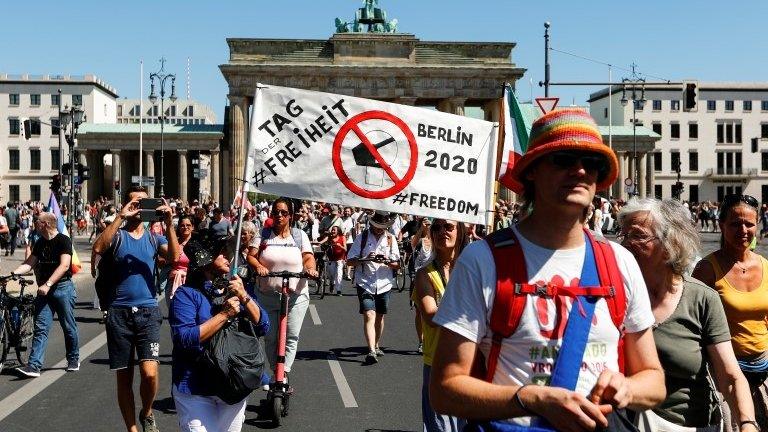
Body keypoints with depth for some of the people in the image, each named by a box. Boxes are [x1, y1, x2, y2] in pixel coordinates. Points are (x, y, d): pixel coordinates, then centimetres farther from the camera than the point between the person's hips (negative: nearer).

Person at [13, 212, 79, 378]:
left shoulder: (63, 241, -9)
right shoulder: (40, 243, 12)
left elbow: (64, 265, -18)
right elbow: (29, 263, 10)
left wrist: (48, 284, -25)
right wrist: (13, 273, -7)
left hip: (62, 288, -6)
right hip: (44, 289, 6)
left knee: (69, 326, 5)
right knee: (40, 327, -1)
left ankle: (74, 360, 22)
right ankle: (34, 366, -5)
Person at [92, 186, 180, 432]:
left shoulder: (154, 238, 11)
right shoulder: (117, 235, 6)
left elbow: (174, 257, -9)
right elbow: (98, 248, -17)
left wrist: (169, 224, -18)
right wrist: (119, 217, -20)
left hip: (148, 312, 0)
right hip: (119, 313, 0)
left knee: (149, 372, -15)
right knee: (124, 377, 6)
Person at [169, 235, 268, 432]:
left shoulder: (238, 288, 7)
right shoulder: (186, 294, -9)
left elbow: (263, 327, 0)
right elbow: (185, 339, -20)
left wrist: (244, 297, -14)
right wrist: (224, 315, -20)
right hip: (196, 391, -5)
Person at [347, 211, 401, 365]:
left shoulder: (391, 239, 7)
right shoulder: (362, 238, 0)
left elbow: (397, 265, 6)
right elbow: (350, 261, -3)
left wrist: (388, 262, -16)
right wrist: (365, 259, -20)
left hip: (384, 284, 3)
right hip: (365, 283, -3)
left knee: (380, 316, 15)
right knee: (369, 315, -16)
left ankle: (376, 346, 34)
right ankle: (371, 351, -23)